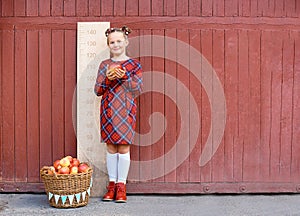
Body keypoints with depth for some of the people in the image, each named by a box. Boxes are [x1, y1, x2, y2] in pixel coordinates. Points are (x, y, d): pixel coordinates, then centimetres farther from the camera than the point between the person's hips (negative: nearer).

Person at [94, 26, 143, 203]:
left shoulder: (134, 64, 3)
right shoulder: (104, 65, 9)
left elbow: (139, 89, -3)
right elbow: (98, 90, 6)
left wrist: (124, 77, -15)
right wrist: (108, 80, -11)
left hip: (126, 110, -2)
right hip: (108, 111, 2)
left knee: (124, 147, -1)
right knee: (111, 147, 6)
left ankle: (121, 186, 7)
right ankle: (112, 185, 15)